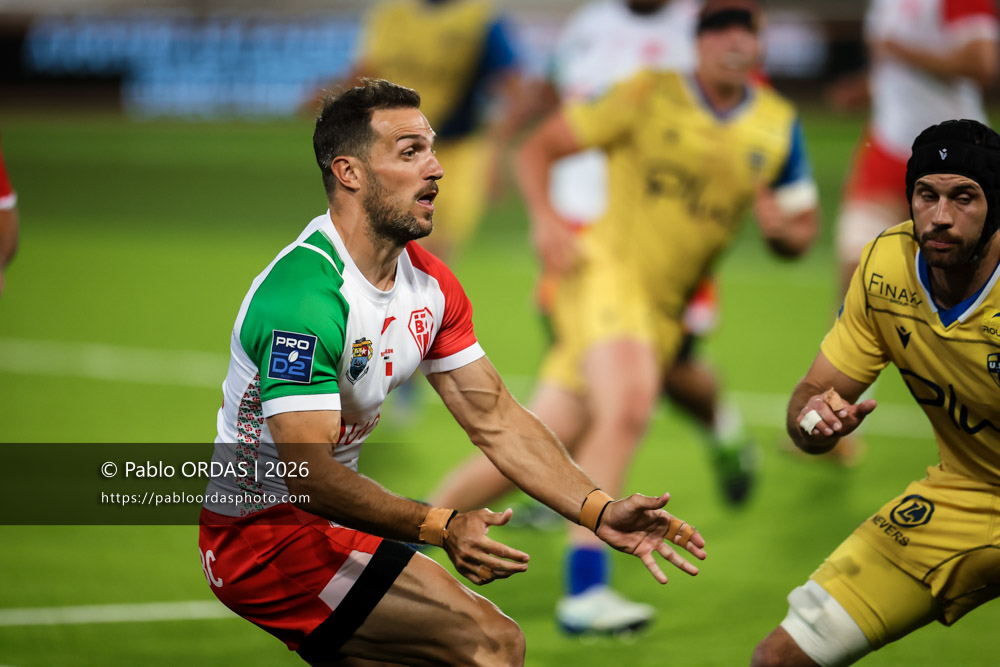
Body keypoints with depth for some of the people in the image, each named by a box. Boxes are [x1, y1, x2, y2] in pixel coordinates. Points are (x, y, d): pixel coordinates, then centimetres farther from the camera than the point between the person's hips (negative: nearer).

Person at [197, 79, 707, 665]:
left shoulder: (432, 286, 4)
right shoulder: (304, 296, -25)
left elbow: (497, 421, 5)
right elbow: (307, 472, -32)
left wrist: (601, 512, -7)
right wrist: (442, 528, -41)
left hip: (329, 524, 10)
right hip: (262, 534, -10)